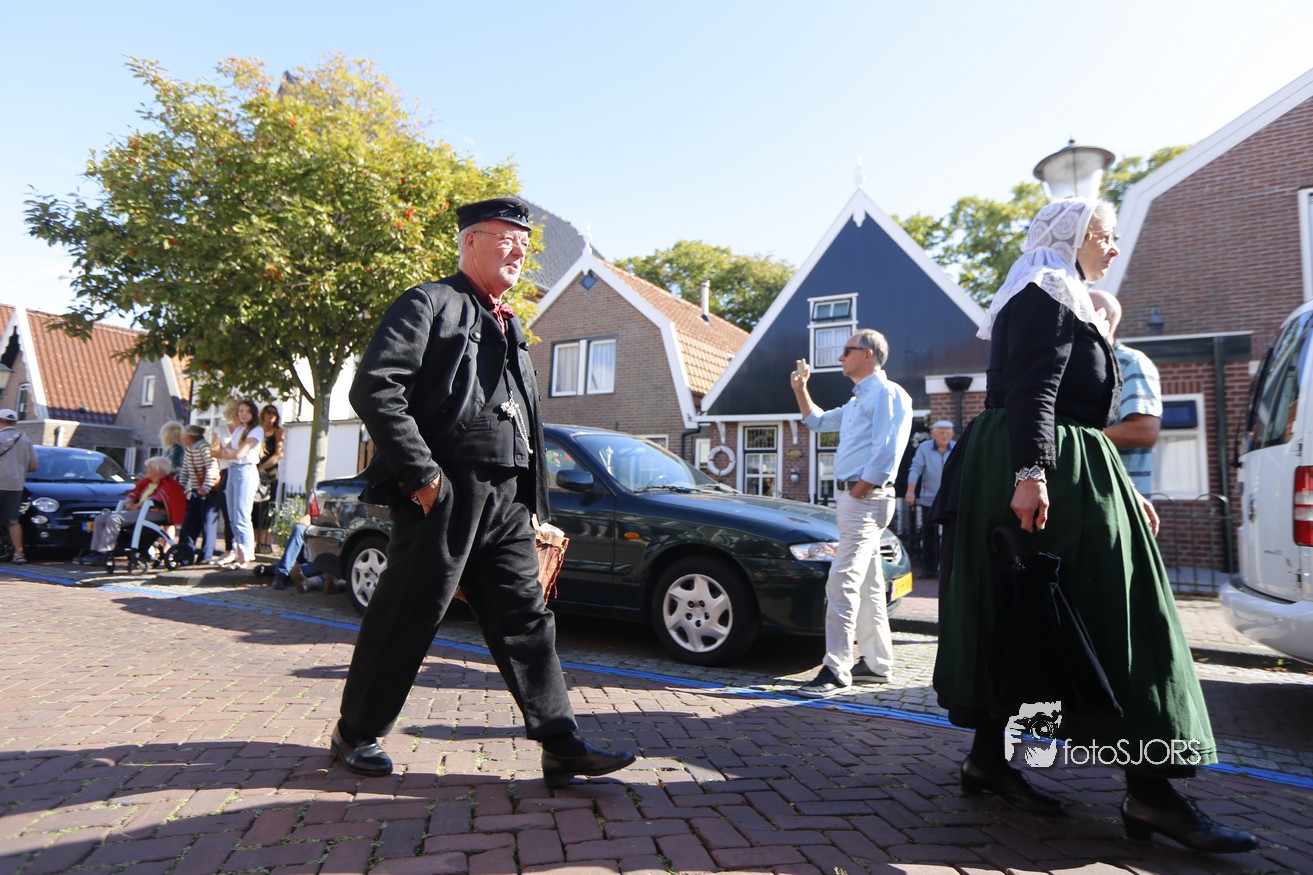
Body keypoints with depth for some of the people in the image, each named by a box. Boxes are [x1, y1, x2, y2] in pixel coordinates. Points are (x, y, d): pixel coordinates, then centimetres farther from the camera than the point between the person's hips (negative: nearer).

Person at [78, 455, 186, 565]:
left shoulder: (167, 483, -1)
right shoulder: (146, 482, 26)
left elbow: (159, 498, -17)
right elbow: (133, 493, 24)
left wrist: (137, 505, -20)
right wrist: (129, 502, 1)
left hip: (154, 512, -10)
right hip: (139, 510, 10)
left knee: (114, 518, -27)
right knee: (100, 519, 0)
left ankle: (103, 554, -27)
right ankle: (95, 552, -4)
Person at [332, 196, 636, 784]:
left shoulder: (510, 327, 24)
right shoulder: (430, 304, -1)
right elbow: (374, 388, -14)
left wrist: (533, 503, 16)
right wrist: (421, 475, -17)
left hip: (505, 499, 8)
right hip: (443, 494, -7)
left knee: (526, 619, 6)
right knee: (406, 621, 4)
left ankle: (562, 746, 11)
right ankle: (355, 735, 24)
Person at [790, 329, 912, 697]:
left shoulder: (887, 393, -8)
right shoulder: (858, 400, 22)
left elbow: (887, 451, -19)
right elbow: (817, 421, 33)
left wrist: (859, 490, -18)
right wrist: (800, 388, 22)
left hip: (866, 498, -10)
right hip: (850, 498, 10)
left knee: (842, 582, -14)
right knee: (868, 585, 13)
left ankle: (836, 669, -12)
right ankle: (878, 664, 22)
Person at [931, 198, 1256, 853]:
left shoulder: (1060, 302, 28)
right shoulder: (1047, 296, -3)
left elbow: (1074, 410, 27)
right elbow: (1033, 392, -19)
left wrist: (1123, 489, 26)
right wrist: (1031, 473, -30)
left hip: (1062, 473, 10)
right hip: (1047, 477, -10)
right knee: (1114, 618, -8)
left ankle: (989, 757, 16)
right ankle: (1149, 789, -3)